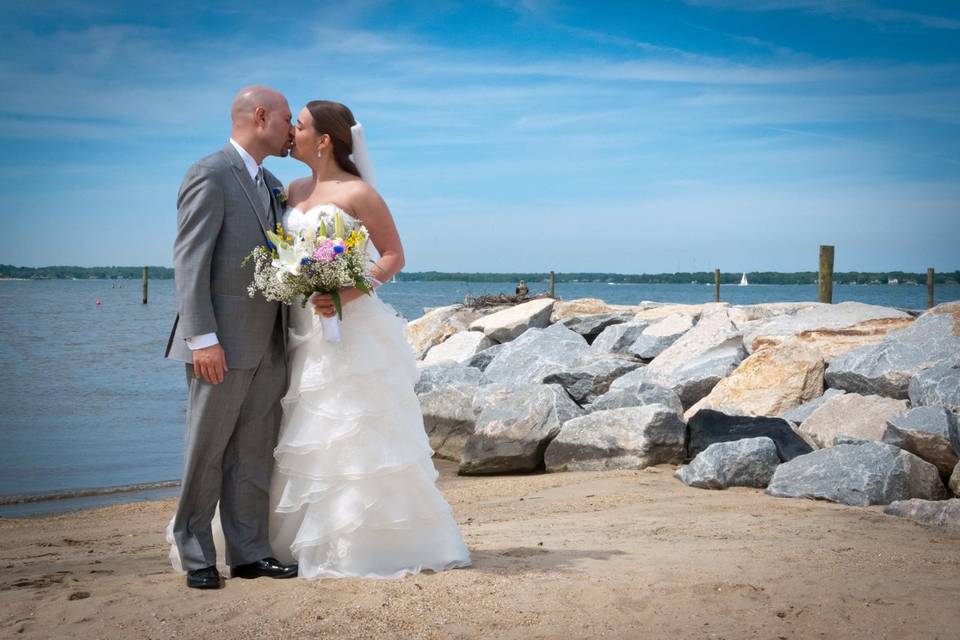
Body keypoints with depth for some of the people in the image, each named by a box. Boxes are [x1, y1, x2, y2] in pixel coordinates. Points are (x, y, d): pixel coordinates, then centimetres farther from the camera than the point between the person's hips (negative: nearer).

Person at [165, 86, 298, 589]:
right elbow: (189, 260, -13)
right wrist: (202, 338, -19)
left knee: (255, 455, 10)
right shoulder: (210, 174, -8)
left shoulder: (272, 185, 17)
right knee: (206, 453, 2)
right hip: (223, 346, -7)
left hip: (269, 347, 8)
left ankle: (249, 552, 16)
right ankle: (196, 556, 12)